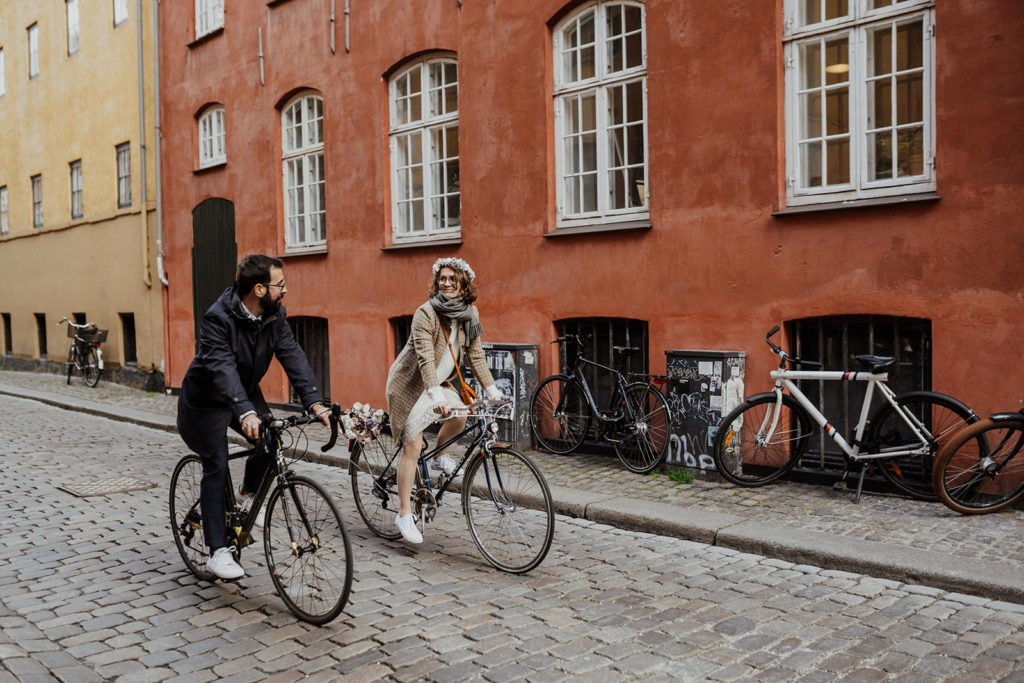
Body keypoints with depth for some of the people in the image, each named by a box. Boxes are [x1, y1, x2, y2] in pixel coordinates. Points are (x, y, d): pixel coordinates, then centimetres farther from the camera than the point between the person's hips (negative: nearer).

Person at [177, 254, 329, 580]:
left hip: (246, 393, 6)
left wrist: (315, 403, -29)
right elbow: (223, 370, -41)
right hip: (206, 401, -6)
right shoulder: (218, 318, -30)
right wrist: (245, 413, -55)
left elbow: (293, 356, -17)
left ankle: (248, 493, 21)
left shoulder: (275, 315, -12)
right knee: (216, 467, -10)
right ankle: (218, 553, -6)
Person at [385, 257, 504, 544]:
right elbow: (425, 357, -32)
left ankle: (439, 455, 18)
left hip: (440, 381, 6)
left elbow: (475, 354, 2)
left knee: (461, 415, -15)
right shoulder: (426, 313, -23)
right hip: (410, 383, -6)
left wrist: (491, 389, -3)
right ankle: (404, 514, 1)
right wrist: (436, 396, -43)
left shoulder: (469, 313, -3)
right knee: (413, 446, -8)